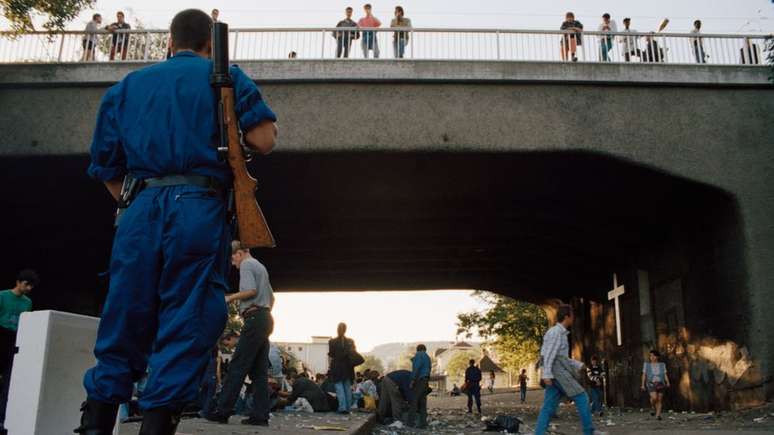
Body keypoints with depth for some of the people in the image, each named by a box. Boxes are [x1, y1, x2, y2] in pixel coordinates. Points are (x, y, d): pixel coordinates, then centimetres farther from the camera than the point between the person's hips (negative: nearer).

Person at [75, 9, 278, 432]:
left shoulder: (127, 85, 22)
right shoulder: (224, 77, 11)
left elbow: (108, 170, 19)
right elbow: (264, 141, -1)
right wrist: (237, 126, 20)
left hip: (140, 209, 4)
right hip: (198, 208, -3)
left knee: (124, 322, 9)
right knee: (187, 323, -1)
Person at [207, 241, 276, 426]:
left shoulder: (246, 265, -2)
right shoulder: (260, 266, 26)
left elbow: (251, 290, -17)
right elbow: (271, 297, 29)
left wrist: (231, 297, -5)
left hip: (254, 319, -9)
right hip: (265, 318, 9)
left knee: (237, 367, -9)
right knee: (259, 371, 5)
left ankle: (222, 411, -9)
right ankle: (260, 415, 2)